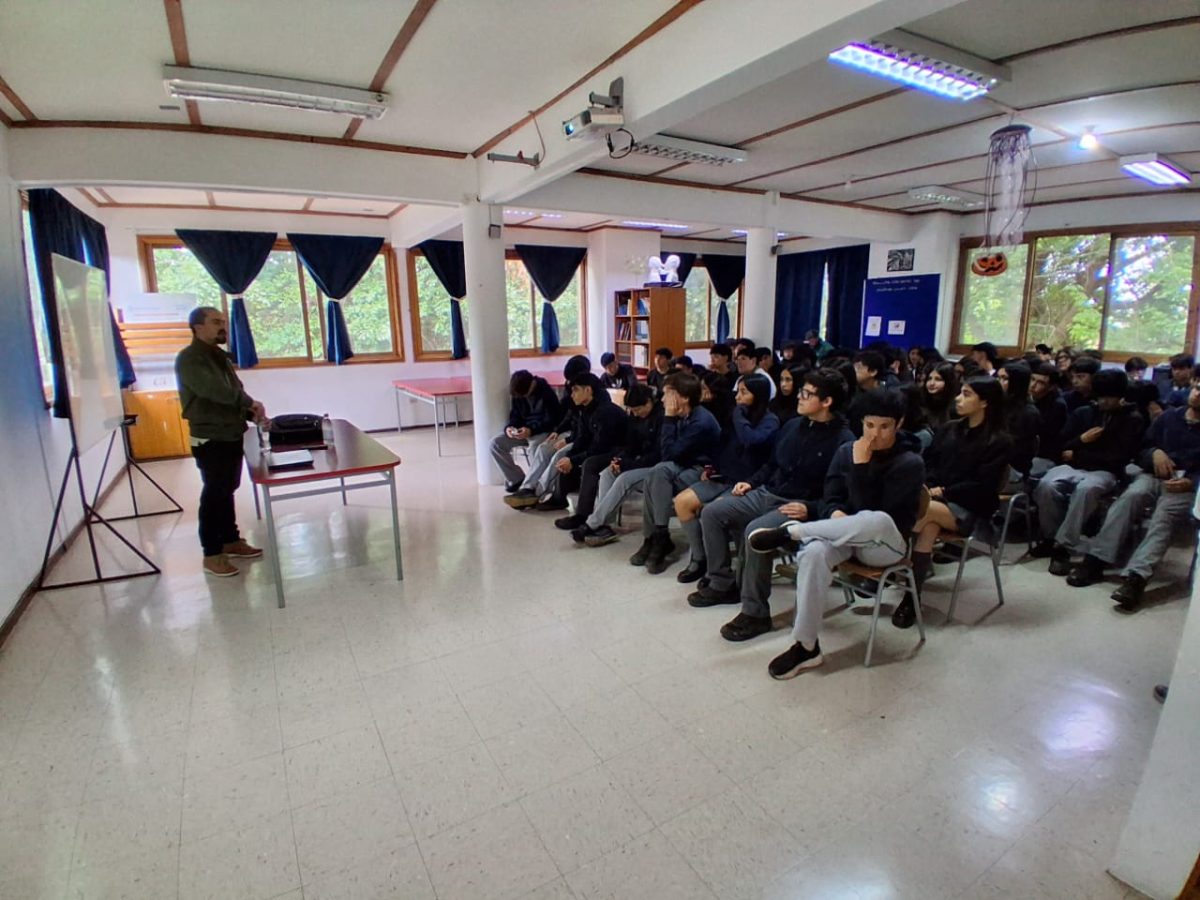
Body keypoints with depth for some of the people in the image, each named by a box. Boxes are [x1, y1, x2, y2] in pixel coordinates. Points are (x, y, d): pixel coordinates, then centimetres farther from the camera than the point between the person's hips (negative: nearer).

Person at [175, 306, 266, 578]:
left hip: (232, 435, 8)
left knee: (227, 491, 16)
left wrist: (252, 413, -2)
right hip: (210, 440, -8)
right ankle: (212, 554, 9)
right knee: (214, 494, -1)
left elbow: (235, 392, 15)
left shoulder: (220, 356, 14)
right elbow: (217, 391, -28)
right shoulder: (189, 359, -14)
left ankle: (230, 541, 28)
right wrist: (251, 403, -17)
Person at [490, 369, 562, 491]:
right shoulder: (518, 394, 4)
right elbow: (515, 416, 8)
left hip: (544, 431, -6)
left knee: (535, 446, -40)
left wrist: (532, 430, -32)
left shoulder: (547, 393, -15)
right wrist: (509, 428, -16)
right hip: (524, 431, 7)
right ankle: (517, 479, -9)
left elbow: (551, 421, -18)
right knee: (495, 443, -13)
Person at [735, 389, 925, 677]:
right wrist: (836, 515, -21)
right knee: (813, 551, -34)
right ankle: (806, 646, -27)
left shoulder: (910, 463, -10)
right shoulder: (847, 450, 3)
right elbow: (830, 499, 1)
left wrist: (861, 466, -23)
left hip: (885, 544, -3)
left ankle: (788, 533, -26)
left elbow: (870, 509, -19)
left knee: (879, 521, -42)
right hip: (843, 535, 3)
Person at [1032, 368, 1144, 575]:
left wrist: (1077, 455, -6)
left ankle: (1064, 546, -32)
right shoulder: (1083, 412, 15)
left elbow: (1121, 457, -5)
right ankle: (1050, 537, -12)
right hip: (1073, 466, 3)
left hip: (1105, 472, -3)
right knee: (1047, 485, -31)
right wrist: (1081, 440, -8)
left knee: (1085, 489, -38)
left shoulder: (1132, 419, 6)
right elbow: (1060, 445, 13)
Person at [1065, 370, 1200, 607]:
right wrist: (1154, 453, -6)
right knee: (1130, 496, -31)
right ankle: (1097, 559, -38)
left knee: (1164, 513, -33)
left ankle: (1135, 576, -48)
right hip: (1155, 477, 2)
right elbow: (1140, 450, 17)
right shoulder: (1169, 417, 16)